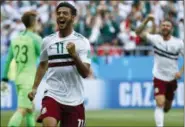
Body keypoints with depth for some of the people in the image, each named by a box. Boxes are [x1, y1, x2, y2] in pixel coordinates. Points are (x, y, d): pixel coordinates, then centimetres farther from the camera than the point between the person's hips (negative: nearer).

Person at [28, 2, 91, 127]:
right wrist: (34, 88, 19)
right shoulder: (47, 41, 5)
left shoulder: (82, 41, -5)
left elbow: (85, 73, -13)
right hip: (52, 95, 1)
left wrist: (74, 55, -28)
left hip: (74, 99, -1)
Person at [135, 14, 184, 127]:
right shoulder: (155, 38, -8)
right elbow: (139, 33, -14)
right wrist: (147, 20, -27)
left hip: (172, 78, 2)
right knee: (160, 103, -19)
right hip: (159, 77, -2)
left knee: (167, 107, 15)